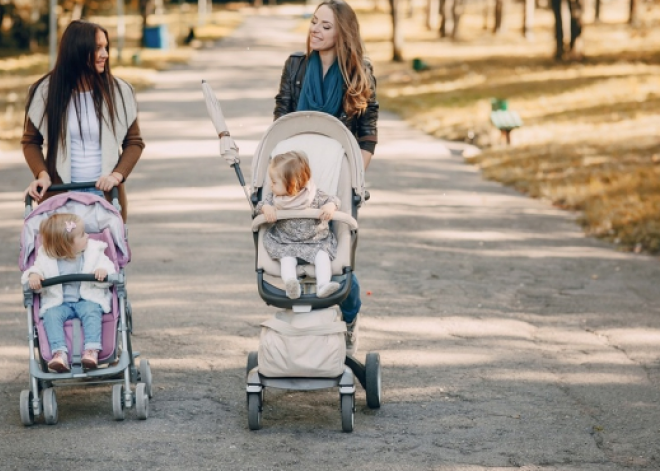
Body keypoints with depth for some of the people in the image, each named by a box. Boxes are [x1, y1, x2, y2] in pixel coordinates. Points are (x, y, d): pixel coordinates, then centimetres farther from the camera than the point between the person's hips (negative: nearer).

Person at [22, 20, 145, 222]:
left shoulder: (119, 91, 2)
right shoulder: (46, 91, 0)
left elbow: (134, 141, 7)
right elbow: (30, 141, 9)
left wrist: (117, 175, -9)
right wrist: (42, 174, -7)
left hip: (106, 193, 1)